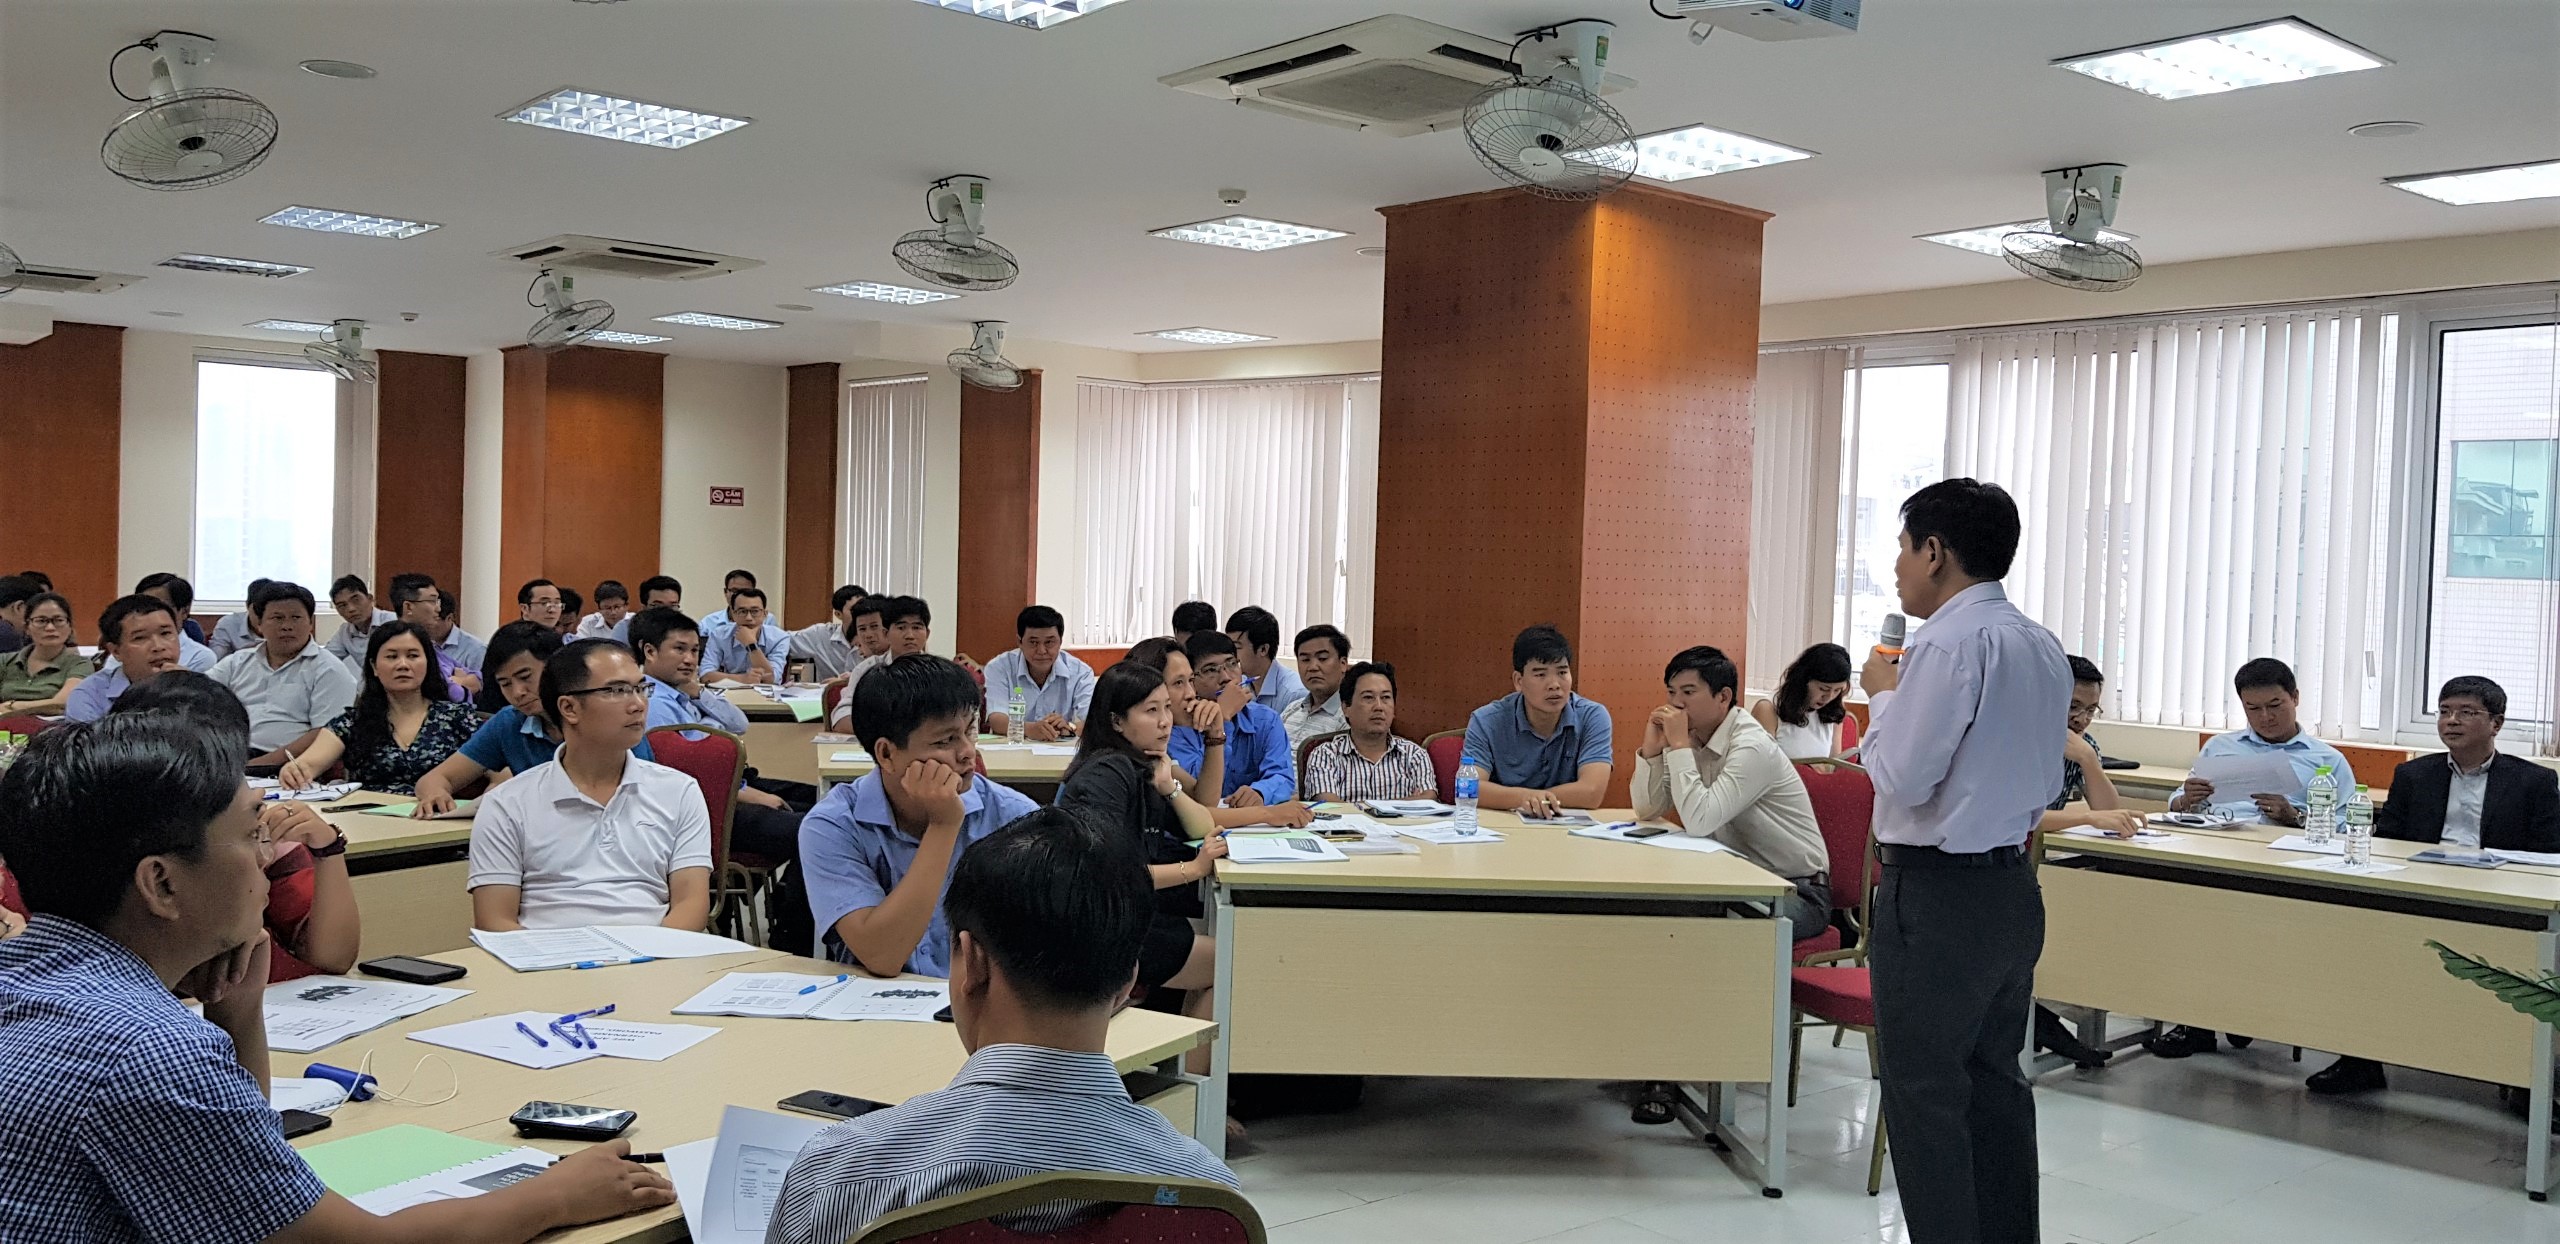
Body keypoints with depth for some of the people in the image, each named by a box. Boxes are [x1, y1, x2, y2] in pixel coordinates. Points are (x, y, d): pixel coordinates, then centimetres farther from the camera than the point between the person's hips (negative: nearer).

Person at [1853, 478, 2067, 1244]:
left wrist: (1883, 696, -4)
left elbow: (1901, 777, -18)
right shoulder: (2044, 648, 11)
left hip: (1936, 895, -9)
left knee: (1924, 1094, 0)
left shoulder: (1949, 644, -18)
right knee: (1994, 1083, 16)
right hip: (2013, 886, 9)